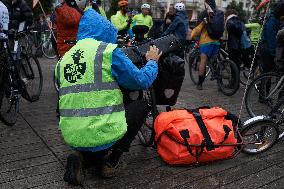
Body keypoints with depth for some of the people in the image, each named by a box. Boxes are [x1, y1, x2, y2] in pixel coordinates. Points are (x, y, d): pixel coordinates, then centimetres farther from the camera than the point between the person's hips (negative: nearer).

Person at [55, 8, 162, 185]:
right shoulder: (108, 51, -7)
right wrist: (152, 61, 17)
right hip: (103, 134, -7)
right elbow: (141, 81, -1)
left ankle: (82, 156, 7)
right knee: (142, 105, 18)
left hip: (72, 136, 7)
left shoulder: (63, 60, 11)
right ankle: (112, 160, 8)